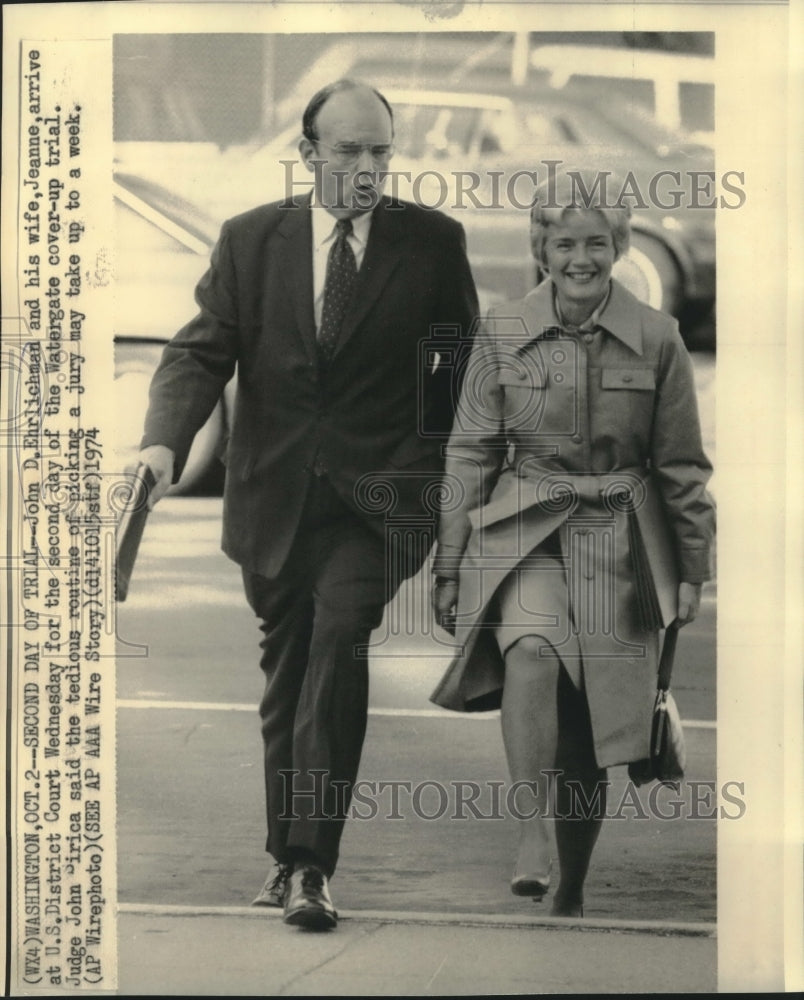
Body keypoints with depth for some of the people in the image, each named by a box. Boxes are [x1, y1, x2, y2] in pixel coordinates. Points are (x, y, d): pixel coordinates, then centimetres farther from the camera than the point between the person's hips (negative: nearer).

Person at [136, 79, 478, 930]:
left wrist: (458, 477, 8)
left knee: (340, 635, -22)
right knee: (286, 669, 11)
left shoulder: (433, 242, 3)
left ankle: (311, 866, -21)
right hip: (275, 498, 3)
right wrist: (165, 439, -19)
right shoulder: (250, 241, 6)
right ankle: (288, 857, 27)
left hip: (380, 495, -3)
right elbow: (200, 351, -1)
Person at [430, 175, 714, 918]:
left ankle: (573, 893, 21)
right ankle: (530, 840, -30)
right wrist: (449, 566, 5)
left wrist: (693, 568, 6)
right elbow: (471, 453, 5)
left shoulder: (657, 339, -1)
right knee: (532, 651, -32)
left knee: (589, 732, 3)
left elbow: (682, 465, 6)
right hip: (523, 534, 0)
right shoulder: (503, 333, -1)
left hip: (617, 543, 0)